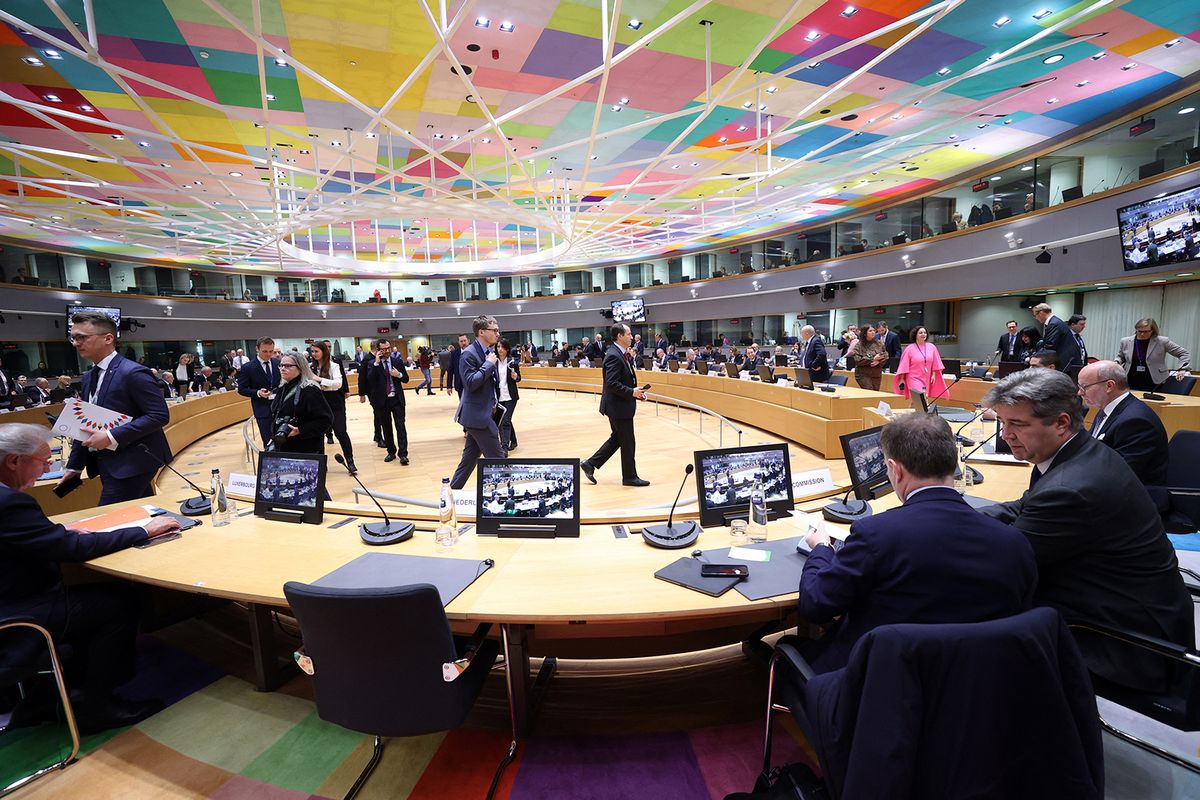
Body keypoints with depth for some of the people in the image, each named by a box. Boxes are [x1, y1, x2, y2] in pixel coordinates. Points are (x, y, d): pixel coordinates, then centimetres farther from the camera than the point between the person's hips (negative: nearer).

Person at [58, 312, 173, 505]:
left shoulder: (133, 373, -14)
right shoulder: (89, 379, 14)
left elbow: (159, 415, -20)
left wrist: (112, 436, -22)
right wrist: (74, 466, 17)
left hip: (131, 463, -8)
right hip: (107, 465, 8)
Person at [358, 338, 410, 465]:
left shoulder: (398, 361, 4)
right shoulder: (373, 364, 0)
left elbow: (406, 379, 8)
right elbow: (369, 379, -16)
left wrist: (399, 374, -13)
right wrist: (376, 363, -18)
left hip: (397, 399, 0)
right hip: (382, 400, 1)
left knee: (400, 426, -7)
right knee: (386, 427, 11)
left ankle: (403, 454, -7)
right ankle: (391, 452, 23)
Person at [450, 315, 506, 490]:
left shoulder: (488, 352, 12)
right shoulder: (469, 354, -15)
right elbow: (471, 382, -25)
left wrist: (494, 405, 16)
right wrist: (488, 364, -20)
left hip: (481, 414, 9)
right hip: (477, 415, -9)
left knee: (471, 456, 16)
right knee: (497, 457, -3)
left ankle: (454, 490, 28)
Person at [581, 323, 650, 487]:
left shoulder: (625, 354, 11)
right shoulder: (613, 356, -20)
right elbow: (612, 384, -26)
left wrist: (637, 391, 4)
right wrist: (631, 392, -22)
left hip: (622, 405, 10)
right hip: (618, 406, -10)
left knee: (616, 439, 19)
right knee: (628, 442, 3)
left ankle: (590, 464, 24)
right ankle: (630, 477, 18)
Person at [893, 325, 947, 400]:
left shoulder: (932, 347, 4)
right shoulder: (910, 349, -6)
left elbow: (935, 364, 9)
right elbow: (904, 366, -4)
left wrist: (934, 375, 2)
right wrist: (902, 379, -6)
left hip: (927, 379, 4)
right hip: (914, 379, -4)